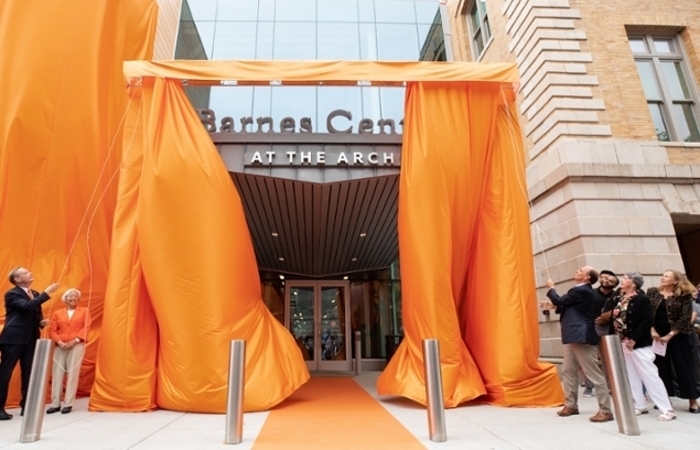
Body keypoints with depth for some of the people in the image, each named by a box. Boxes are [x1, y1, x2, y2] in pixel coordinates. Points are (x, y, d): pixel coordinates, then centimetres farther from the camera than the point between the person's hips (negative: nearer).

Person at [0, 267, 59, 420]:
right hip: (13, 339, -7)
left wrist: (41, 322, 3)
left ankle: (26, 406, 16)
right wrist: (47, 293, -26)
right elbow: (28, 306, -27)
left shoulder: (35, 294, 14)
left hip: (31, 339, 7)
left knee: (29, 373, 8)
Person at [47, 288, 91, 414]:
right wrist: (59, 342, -11)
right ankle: (55, 404, 9)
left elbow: (86, 328, 0)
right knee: (57, 373, 1)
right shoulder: (57, 313, 13)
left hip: (77, 346, -2)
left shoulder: (84, 311, 9)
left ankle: (68, 404, 2)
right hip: (60, 346, 2)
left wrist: (75, 341, -12)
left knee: (73, 374, -2)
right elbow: (53, 331, 6)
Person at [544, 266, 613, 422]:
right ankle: (571, 405, 25)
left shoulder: (582, 290, -16)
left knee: (594, 374, -4)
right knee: (568, 371, 15)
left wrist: (551, 288, 2)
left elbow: (560, 301, -14)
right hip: (574, 336, 11)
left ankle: (605, 410, 4)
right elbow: (565, 306, 20)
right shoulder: (580, 290, 16)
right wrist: (554, 305, 6)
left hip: (581, 336, -11)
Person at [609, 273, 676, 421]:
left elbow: (646, 322, -17)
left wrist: (634, 339, -18)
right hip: (623, 343, 7)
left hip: (639, 344, -7)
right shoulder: (618, 299, 8)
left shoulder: (642, 299, -11)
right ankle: (640, 406, 24)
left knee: (649, 376, -3)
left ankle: (667, 409, 7)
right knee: (632, 377, 13)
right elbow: (613, 318, 10)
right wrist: (615, 338, -4)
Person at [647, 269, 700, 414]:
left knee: (684, 367, 3)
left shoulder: (684, 295, -4)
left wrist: (670, 335, -14)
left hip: (678, 337, -3)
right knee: (661, 367, 9)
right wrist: (652, 330, -9)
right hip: (657, 336, 3)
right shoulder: (652, 292, 4)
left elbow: (685, 318, -10)